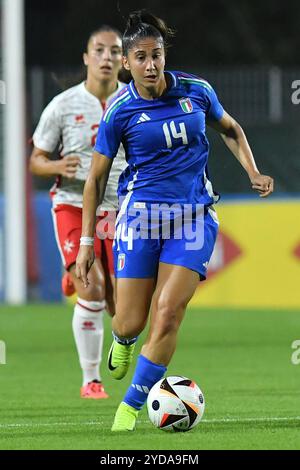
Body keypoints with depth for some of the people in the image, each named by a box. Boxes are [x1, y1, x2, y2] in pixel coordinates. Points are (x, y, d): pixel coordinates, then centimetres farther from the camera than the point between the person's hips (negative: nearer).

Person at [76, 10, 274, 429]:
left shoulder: (196, 91, 0)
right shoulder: (120, 110, -5)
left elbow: (231, 130, 19)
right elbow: (95, 178, 2)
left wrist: (253, 173, 3)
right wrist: (86, 242, 0)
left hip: (194, 217, 1)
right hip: (141, 217, -1)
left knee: (168, 314, -14)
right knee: (131, 322, -1)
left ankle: (131, 406, -3)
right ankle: (123, 339, 39)